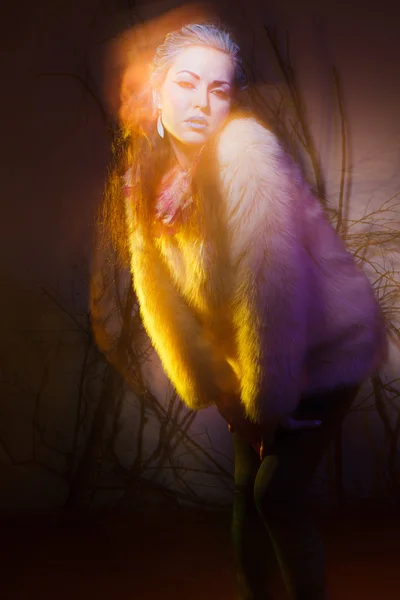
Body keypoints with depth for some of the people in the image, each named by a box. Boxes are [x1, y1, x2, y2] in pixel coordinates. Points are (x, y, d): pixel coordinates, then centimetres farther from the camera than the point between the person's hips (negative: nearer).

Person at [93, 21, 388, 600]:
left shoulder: (245, 152, -26)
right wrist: (211, 387, -1)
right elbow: (161, 290, 0)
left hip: (324, 349, -6)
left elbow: (270, 290, -27)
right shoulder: (149, 173, -4)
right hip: (248, 359, 6)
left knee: (277, 491, -6)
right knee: (247, 488, 12)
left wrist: (267, 400, -19)